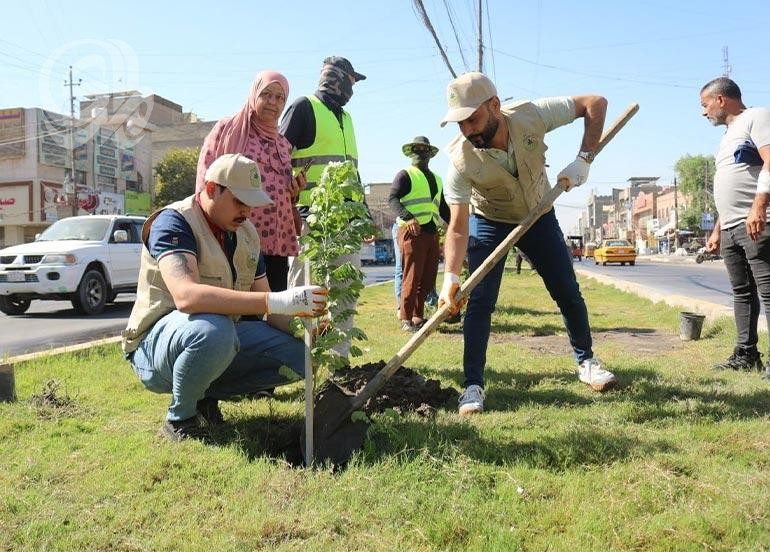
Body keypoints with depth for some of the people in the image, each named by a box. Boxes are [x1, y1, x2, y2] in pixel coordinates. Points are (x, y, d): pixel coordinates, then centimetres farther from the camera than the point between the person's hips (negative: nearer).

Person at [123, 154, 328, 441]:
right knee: (213, 328, -39)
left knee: (299, 353, -10)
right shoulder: (172, 222, -19)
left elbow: (265, 305, 6)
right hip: (158, 341, -7)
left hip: (223, 339, 7)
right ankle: (179, 419, -12)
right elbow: (186, 296, -38)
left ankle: (205, 395, 4)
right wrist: (276, 301, -44)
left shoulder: (246, 232, 4)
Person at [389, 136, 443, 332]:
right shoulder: (405, 175, 1)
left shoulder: (436, 179, 24)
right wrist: (408, 218, -29)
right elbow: (392, 199, -13)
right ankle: (406, 319, 1)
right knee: (412, 277, -7)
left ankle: (418, 316, 19)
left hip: (432, 233, 7)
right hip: (412, 232, -7)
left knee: (428, 279, 9)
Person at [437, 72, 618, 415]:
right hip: (489, 223, -2)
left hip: (539, 215, 2)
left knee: (568, 293, 6)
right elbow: (458, 226, -28)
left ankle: (586, 363, 28)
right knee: (480, 301, -13)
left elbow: (596, 103, -17)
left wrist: (583, 159, -27)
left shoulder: (531, 116, -29)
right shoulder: (461, 160, -31)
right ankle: (473, 385, -3)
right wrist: (451, 278, -40)